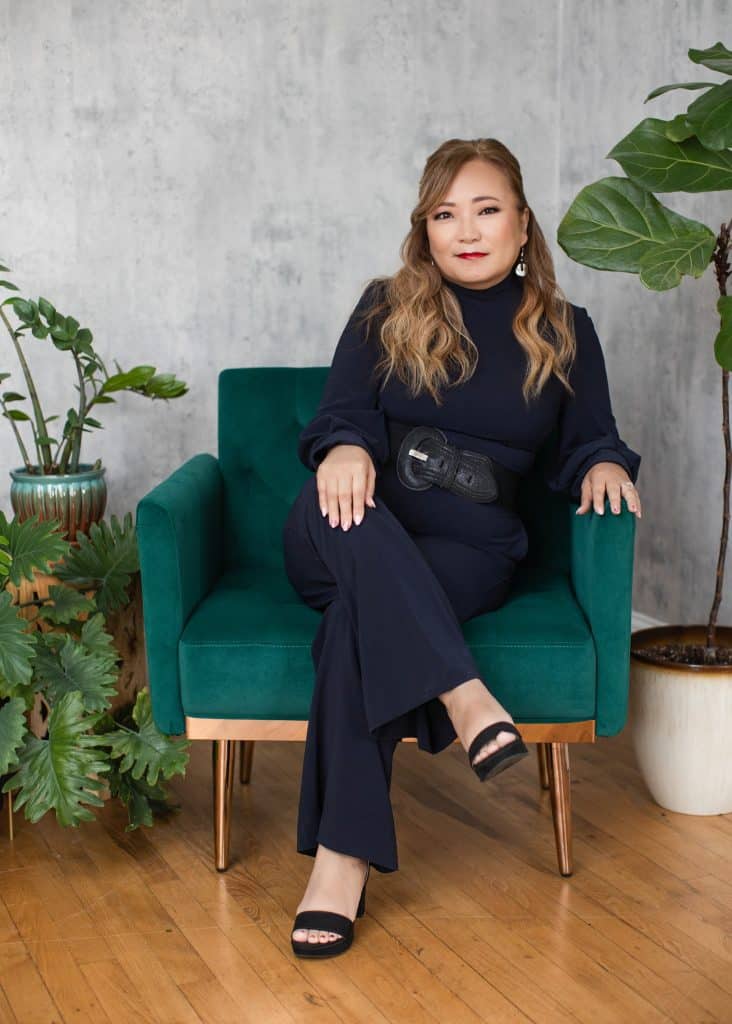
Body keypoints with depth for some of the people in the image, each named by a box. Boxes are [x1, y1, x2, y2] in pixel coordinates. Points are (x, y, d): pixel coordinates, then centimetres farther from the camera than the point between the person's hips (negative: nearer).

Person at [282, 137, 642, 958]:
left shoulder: (564, 332, 12)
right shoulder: (387, 310, 10)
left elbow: (587, 443, 16)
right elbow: (342, 414, 1)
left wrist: (604, 466, -10)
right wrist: (344, 450, -24)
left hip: (467, 548, -1)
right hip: (357, 539, 1)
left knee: (363, 608, -35)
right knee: (341, 507, -38)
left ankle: (343, 857, -34)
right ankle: (467, 698, -47)